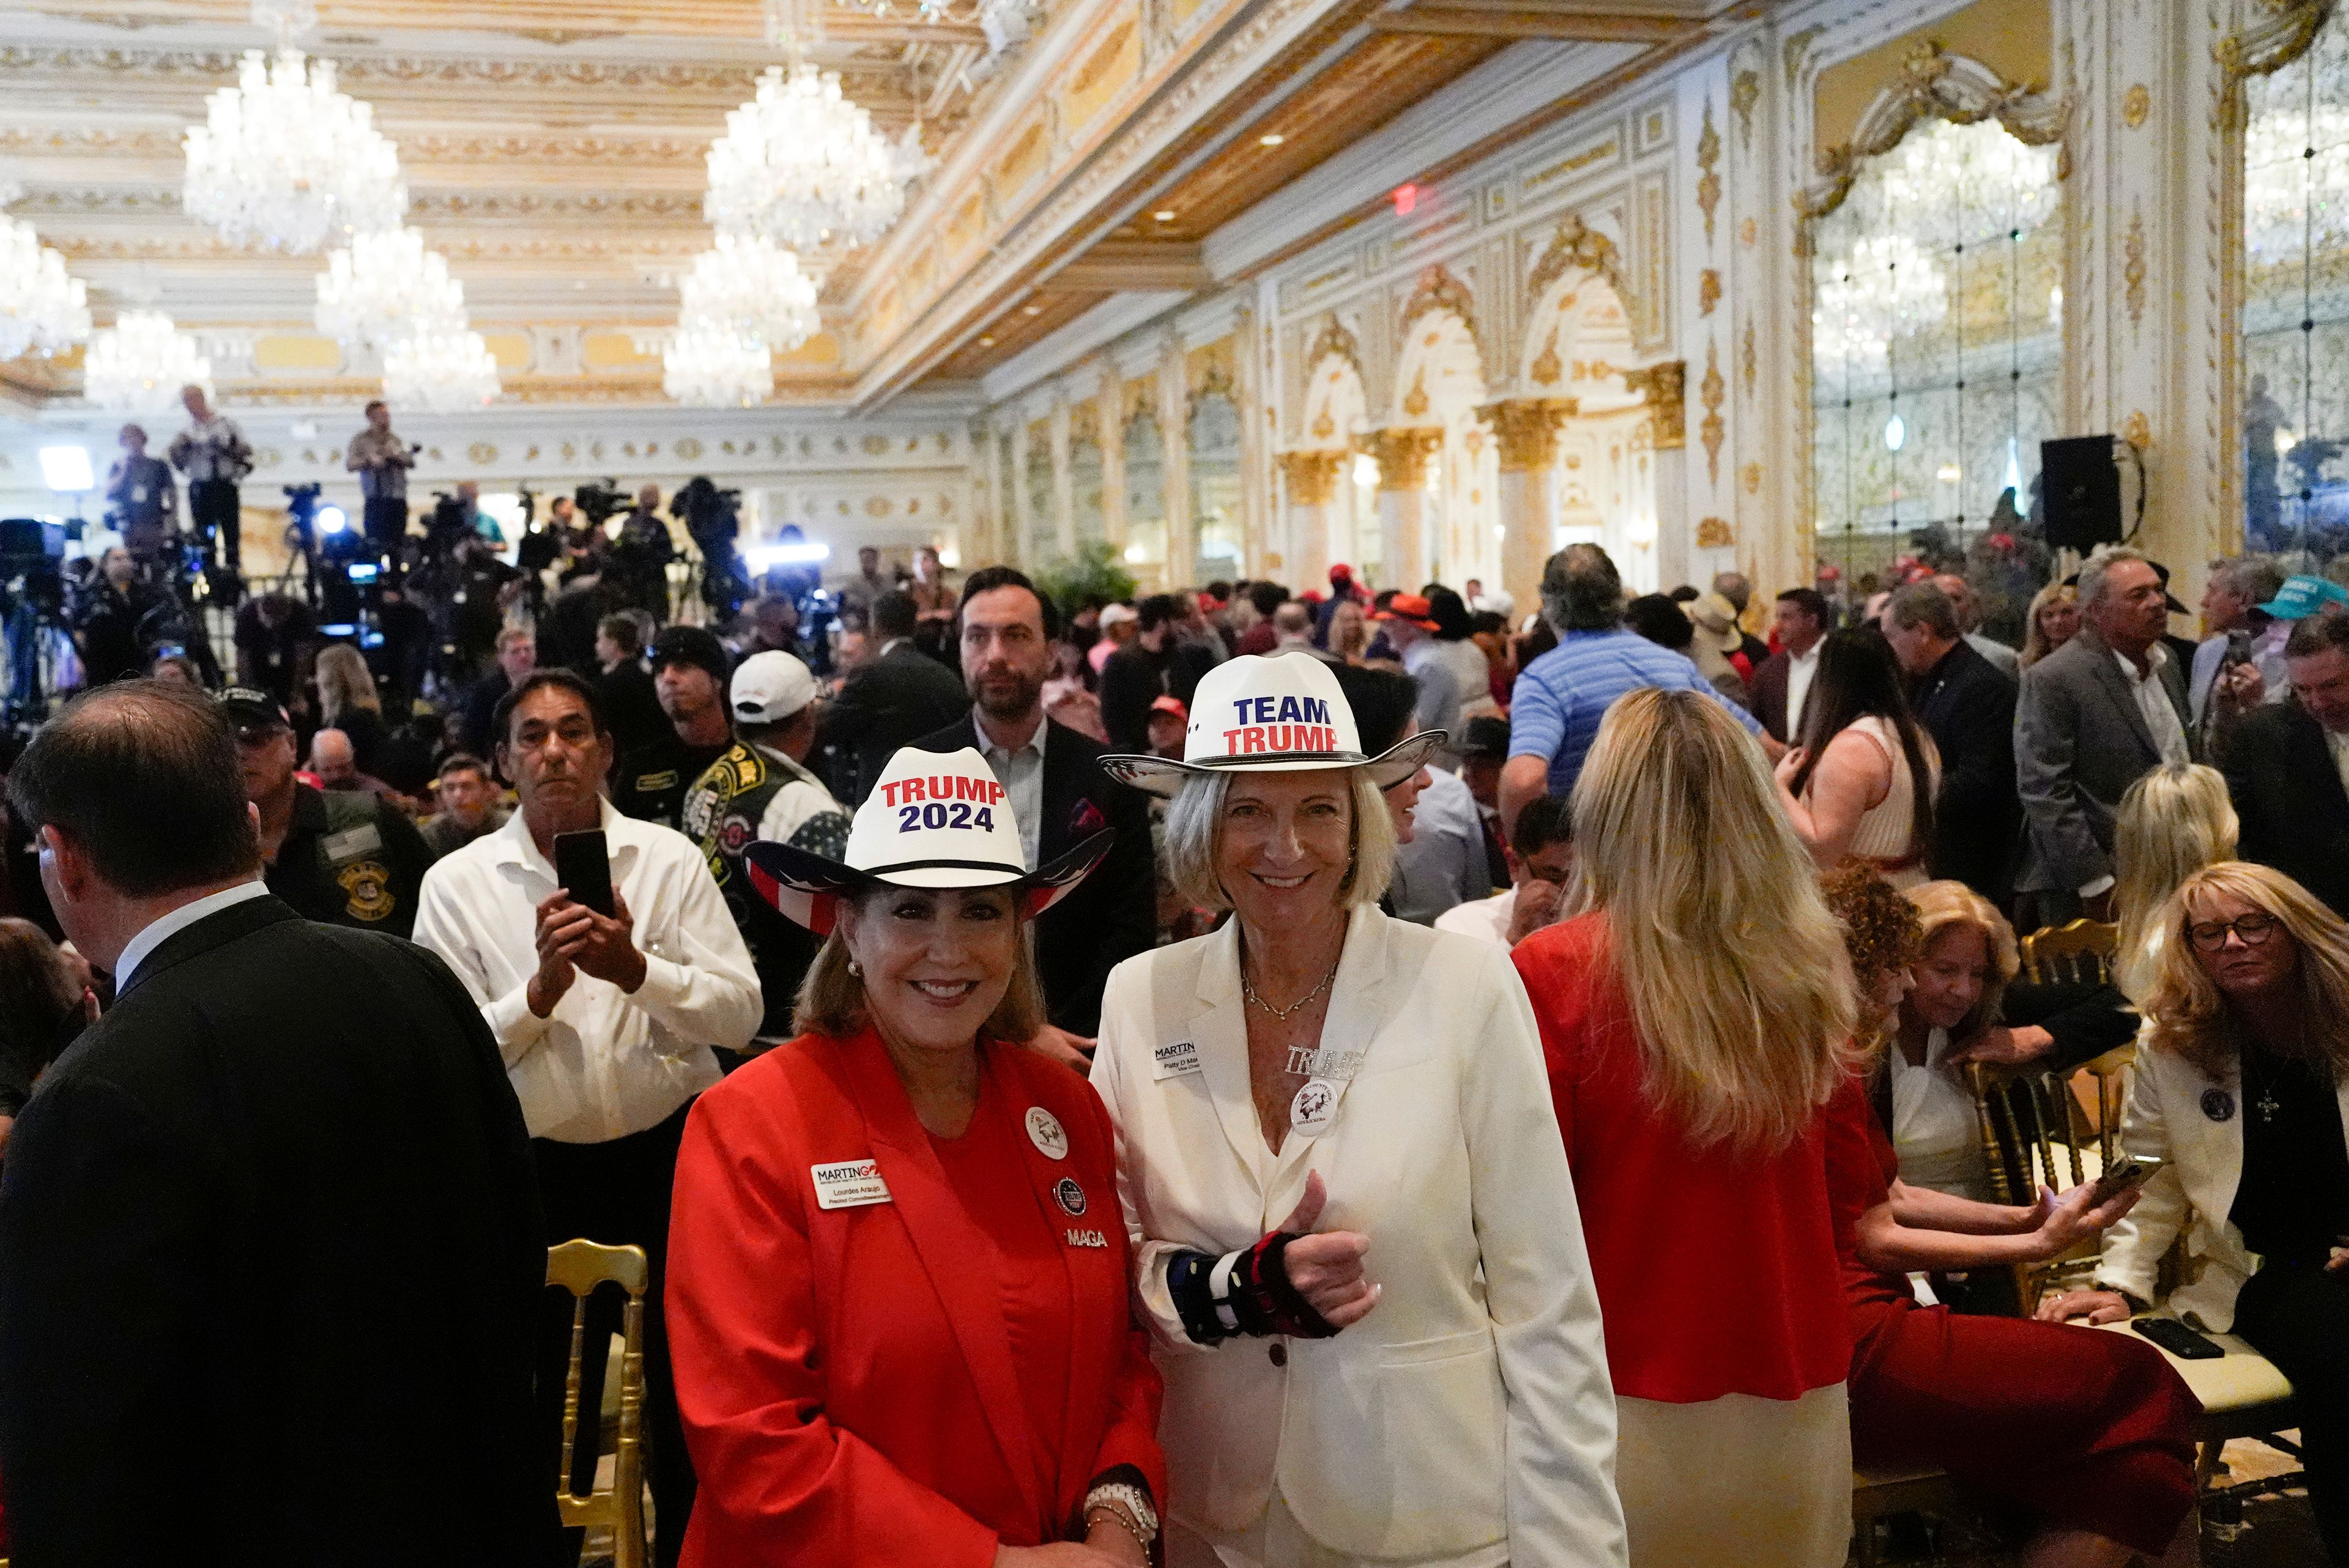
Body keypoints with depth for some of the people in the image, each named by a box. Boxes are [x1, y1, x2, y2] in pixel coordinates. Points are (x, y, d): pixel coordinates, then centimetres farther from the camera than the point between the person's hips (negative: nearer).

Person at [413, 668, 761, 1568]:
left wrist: (634, 968, -22)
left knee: (687, 1392, 14)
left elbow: (741, 1015, -8)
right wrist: (544, 988, -21)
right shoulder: (458, 883, -3)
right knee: (550, 1403, 14)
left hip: (671, 1156, 1)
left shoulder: (668, 858, -3)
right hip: (542, 1174, 0)